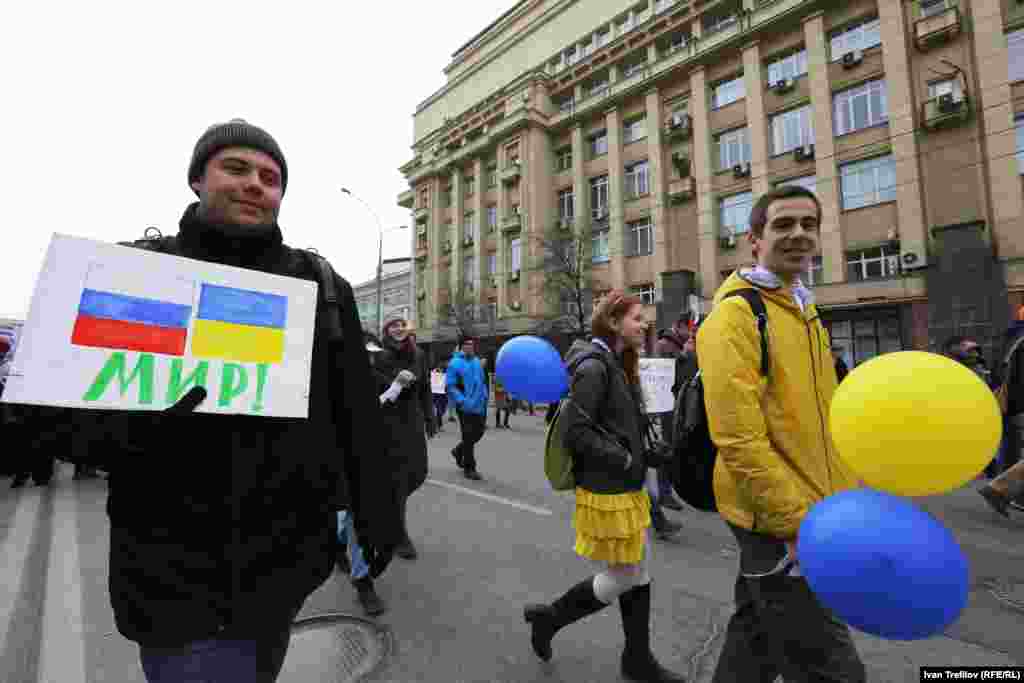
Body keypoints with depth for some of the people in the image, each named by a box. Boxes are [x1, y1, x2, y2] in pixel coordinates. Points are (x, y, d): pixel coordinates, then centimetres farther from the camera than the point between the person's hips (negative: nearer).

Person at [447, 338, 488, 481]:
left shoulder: (477, 361, 10)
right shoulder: (455, 363, -12)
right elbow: (450, 386, -15)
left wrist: (484, 396, 9)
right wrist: (462, 401, -22)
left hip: (479, 406, 7)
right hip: (466, 407, -7)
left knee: (479, 433, 14)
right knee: (469, 437, 1)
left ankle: (458, 451, 39)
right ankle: (469, 468, 17)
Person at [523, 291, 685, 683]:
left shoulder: (619, 365, 10)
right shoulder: (594, 366, -20)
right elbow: (576, 431, -24)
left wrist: (641, 454, 1)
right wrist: (625, 461, -18)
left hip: (628, 488, 9)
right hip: (606, 491, -9)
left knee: (640, 572, 18)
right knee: (622, 578, 5)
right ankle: (548, 617, 26)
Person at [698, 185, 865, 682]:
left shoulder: (804, 311, 13)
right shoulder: (735, 315, -17)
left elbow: (820, 420, 19)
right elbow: (737, 438, -24)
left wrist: (848, 497, 15)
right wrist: (799, 522, -21)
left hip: (811, 513, 9)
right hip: (778, 521, -9)